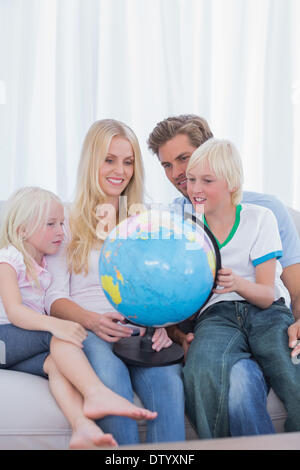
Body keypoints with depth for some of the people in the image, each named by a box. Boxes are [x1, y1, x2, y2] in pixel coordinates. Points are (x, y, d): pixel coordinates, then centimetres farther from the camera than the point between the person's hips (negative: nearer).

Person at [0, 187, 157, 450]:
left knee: (56, 363, -28)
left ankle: (83, 427, -51)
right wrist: (54, 324, -39)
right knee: (58, 337, -31)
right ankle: (96, 393, -45)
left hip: (25, 350, 5)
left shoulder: (47, 265, 17)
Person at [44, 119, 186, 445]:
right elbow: (54, 298, 4)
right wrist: (93, 320, -18)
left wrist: (160, 323, -9)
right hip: (86, 332, -2)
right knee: (110, 372, -37)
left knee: (168, 379, -33)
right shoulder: (66, 221, 12)